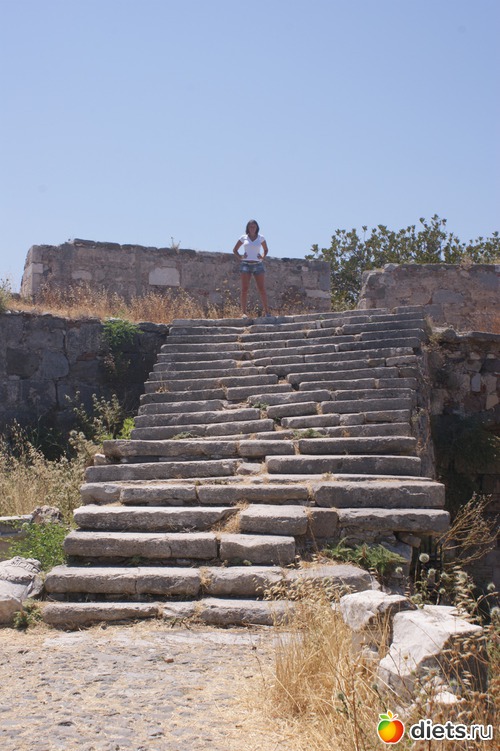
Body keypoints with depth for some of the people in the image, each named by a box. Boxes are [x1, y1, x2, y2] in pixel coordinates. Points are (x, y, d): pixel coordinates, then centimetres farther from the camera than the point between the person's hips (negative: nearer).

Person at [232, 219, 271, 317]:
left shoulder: (261, 238, 9)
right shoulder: (243, 238, 7)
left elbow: (266, 250, 23)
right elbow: (235, 250, 16)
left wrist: (262, 257, 4)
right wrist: (240, 257, -1)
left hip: (258, 265, 0)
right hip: (246, 264, 0)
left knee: (262, 289, -4)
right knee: (244, 289, -6)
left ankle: (266, 311, 0)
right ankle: (244, 312, -5)